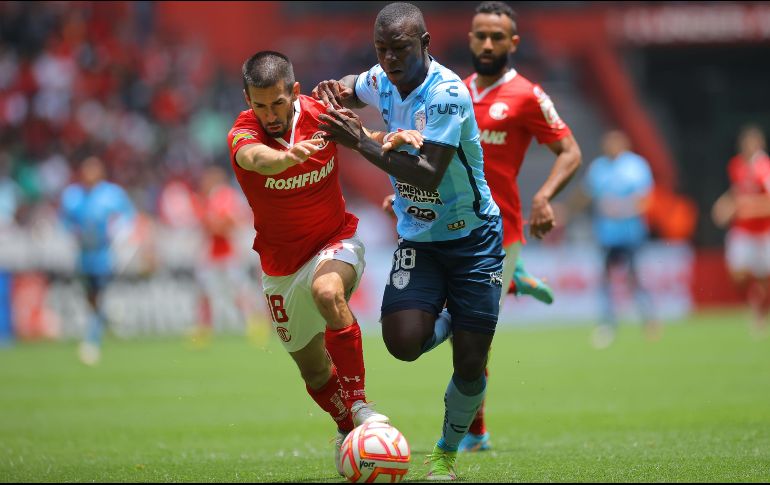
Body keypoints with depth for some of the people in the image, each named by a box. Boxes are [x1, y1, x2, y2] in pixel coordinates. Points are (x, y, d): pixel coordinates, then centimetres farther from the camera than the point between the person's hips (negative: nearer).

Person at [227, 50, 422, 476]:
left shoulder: (321, 116, -15)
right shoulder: (243, 134, -21)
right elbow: (256, 157, -45)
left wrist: (395, 139, -26)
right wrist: (288, 155, -69)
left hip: (336, 242, -2)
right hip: (282, 263, 2)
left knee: (326, 291, -37)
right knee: (311, 366, 12)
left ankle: (358, 403, -26)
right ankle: (347, 429, 41)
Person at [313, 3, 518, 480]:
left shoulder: (446, 93, -23)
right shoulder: (382, 82, -2)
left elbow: (429, 175, -30)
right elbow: (349, 88, 24)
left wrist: (360, 141, -30)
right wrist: (332, 92, -1)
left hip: (472, 238, -5)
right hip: (418, 240, 5)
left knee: (470, 366, -5)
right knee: (403, 340, -19)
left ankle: (447, 453, 23)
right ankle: (447, 321, 18)